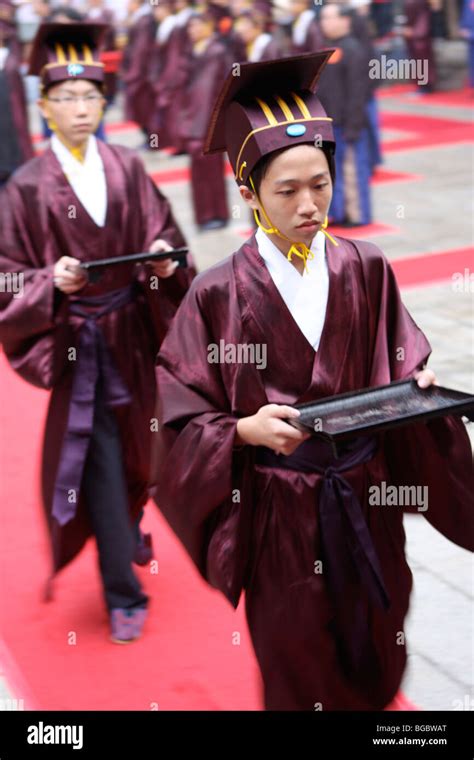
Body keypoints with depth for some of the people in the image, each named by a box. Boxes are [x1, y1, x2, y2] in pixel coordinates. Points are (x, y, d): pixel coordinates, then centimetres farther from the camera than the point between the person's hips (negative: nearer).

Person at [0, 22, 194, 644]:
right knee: (100, 467, -2)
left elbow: (163, 236, 6)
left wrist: (163, 259, -15)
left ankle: (123, 537, 44)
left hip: (135, 339, 4)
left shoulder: (128, 170, 2)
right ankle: (123, 593, 9)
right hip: (77, 345, -4)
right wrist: (52, 282, -26)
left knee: (133, 454, 16)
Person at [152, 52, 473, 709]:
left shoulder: (366, 272, -2)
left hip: (366, 501, 3)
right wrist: (246, 429, -25)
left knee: (376, 663, 18)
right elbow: (182, 421, -8)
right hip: (279, 513, -3)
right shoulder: (219, 296, -11)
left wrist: (418, 386, -15)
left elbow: (401, 367, 6)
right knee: (301, 676, 13)